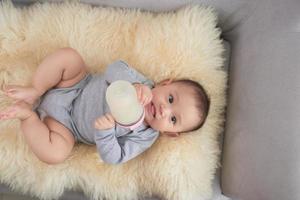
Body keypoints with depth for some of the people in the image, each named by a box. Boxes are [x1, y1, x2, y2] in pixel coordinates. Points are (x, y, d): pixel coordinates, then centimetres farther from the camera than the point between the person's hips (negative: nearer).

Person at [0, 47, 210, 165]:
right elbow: (115, 69, -21)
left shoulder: (144, 138, -17)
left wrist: (105, 132, -40)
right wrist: (135, 85, -39)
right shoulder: (144, 84, -15)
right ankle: (34, 93, -7)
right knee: (68, 56, -24)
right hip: (75, 86, 1)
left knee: (56, 153, -29)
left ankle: (28, 115, -5)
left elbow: (113, 158, -21)